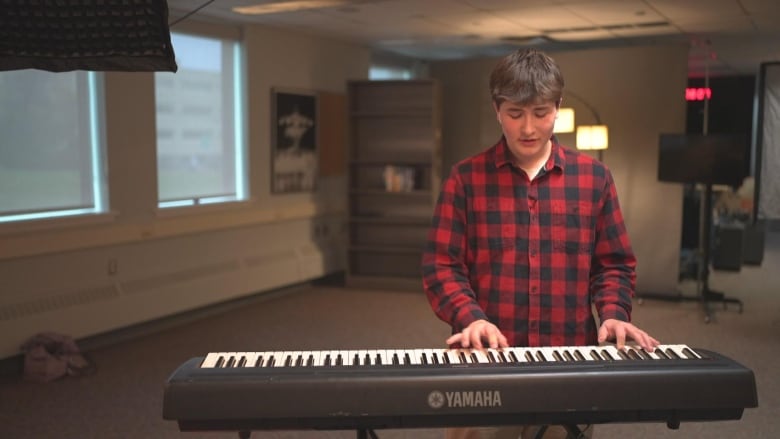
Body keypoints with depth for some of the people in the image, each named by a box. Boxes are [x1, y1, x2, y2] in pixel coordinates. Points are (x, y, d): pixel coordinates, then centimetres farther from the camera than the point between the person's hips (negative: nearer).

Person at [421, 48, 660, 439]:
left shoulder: (593, 177, 5)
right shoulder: (465, 179, 0)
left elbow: (614, 263, 8)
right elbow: (440, 265, -3)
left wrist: (613, 314, -9)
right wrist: (470, 317, -19)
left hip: (571, 359, 2)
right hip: (487, 356, -1)